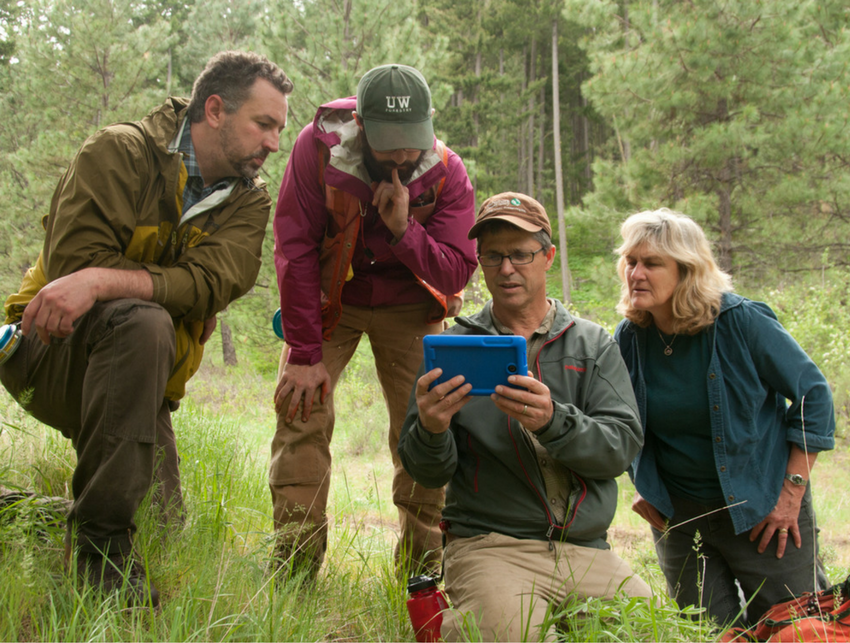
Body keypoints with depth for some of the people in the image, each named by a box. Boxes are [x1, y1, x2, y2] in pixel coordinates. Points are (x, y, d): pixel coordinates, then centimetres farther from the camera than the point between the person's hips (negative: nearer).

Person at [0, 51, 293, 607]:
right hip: (49, 350, -5)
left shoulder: (250, 200, 1)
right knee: (143, 321, -36)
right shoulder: (119, 153, -11)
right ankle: (101, 542, -30)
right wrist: (169, 284, -15)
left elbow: (212, 283, -19)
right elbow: (71, 261, -21)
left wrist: (103, 280, -34)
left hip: (137, 375, 6)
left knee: (164, 522, -2)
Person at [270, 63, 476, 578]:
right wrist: (305, 353, -22)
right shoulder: (318, 149, -23)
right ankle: (293, 566, -9)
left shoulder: (447, 173, -19)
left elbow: (456, 273, -20)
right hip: (328, 298, 0)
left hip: (409, 304, 1)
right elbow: (295, 250, -20)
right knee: (302, 410, -15)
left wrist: (403, 229, -38)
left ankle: (422, 570, 3)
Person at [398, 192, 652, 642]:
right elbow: (427, 473, 4)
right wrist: (431, 431, -21)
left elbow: (623, 444, -4)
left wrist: (552, 422, -24)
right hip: (490, 547, -3)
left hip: (588, 551, 3)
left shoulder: (593, 345, 10)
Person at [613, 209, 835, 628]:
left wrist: (792, 493, -10)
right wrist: (643, 489, 7)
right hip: (678, 516, 3)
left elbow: (813, 395, -7)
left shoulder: (742, 322, -15)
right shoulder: (630, 338, -4)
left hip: (762, 511, -3)